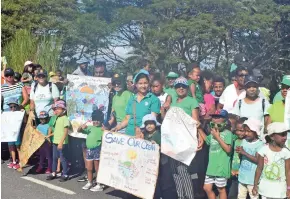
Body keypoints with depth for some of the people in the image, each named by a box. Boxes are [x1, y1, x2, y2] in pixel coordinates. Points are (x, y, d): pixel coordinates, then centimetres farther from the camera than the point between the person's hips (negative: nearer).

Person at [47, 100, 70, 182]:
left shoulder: (65, 119, -13)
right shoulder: (56, 118, 11)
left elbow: (66, 132, -18)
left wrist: (61, 142, -23)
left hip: (62, 143, -8)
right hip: (55, 142, 8)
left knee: (63, 158, 0)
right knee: (54, 158, 14)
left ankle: (65, 175, 10)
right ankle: (53, 173, 25)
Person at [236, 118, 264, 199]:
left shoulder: (260, 144, -14)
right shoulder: (244, 141, 4)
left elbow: (258, 160, -21)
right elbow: (241, 156, 8)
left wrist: (244, 153, -24)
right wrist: (239, 152, -14)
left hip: (253, 177, -6)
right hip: (242, 175, 6)